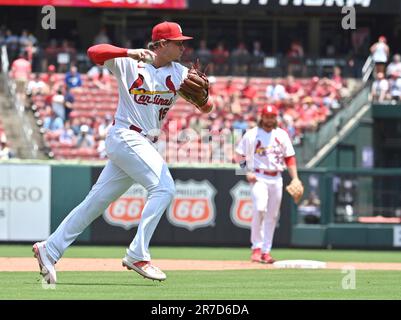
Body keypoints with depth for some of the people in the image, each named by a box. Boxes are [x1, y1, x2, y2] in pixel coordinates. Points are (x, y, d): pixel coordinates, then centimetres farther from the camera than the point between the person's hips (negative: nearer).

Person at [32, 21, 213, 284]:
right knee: (164, 188, -21)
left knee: (97, 201, 7)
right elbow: (95, 52, -17)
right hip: (126, 137, -6)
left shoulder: (179, 73, 8)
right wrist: (130, 53, -29)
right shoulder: (129, 64, -4)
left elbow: (206, 107, 0)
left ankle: (49, 250, 13)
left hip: (145, 145, 6)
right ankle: (138, 255, -23)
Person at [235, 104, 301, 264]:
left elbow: (290, 158, 11)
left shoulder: (282, 135, 10)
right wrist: (247, 171, -9)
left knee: (272, 215, 3)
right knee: (260, 208, -23)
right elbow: (240, 154, 5)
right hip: (259, 178, -4)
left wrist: (295, 179, 2)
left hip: (276, 178, 4)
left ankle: (266, 251, 9)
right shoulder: (252, 134, 1)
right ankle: (257, 247, -16)